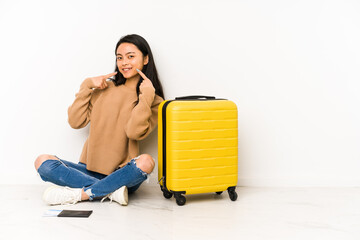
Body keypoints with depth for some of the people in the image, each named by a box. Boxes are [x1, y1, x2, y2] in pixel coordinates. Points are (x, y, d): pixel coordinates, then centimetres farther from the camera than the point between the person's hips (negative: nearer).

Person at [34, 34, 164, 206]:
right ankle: (111, 191, -25)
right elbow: (76, 122, 6)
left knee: (146, 162, -35)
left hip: (121, 175, -3)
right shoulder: (105, 89, 14)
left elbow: (134, 132, -15)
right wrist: (87, 85, 4)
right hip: (90, 170, 3)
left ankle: (79, 194, -25)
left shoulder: (153, 101, 4)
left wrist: (146, 96, -14)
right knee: (42, 162, -18)